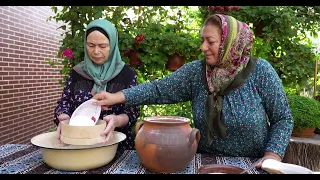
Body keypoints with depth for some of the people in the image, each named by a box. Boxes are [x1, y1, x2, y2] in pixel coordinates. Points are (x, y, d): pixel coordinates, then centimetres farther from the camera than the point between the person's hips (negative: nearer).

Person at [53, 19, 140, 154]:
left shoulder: (126, 74, -2)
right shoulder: (77, 72, 6)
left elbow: (132, 111, -4)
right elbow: (64, 102, 8)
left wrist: (117, 120, -25)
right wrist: (63, 117, -15)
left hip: (117, 144, -2)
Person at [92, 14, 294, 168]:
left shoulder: (260, 71, -11)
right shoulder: (196, 71, -5)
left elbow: (283, 119, -5)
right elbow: (160, 89, -7)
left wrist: (272, 156, -16)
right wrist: (117, 97, -16)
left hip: (252, 166, -1)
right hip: (205, 162, 2)